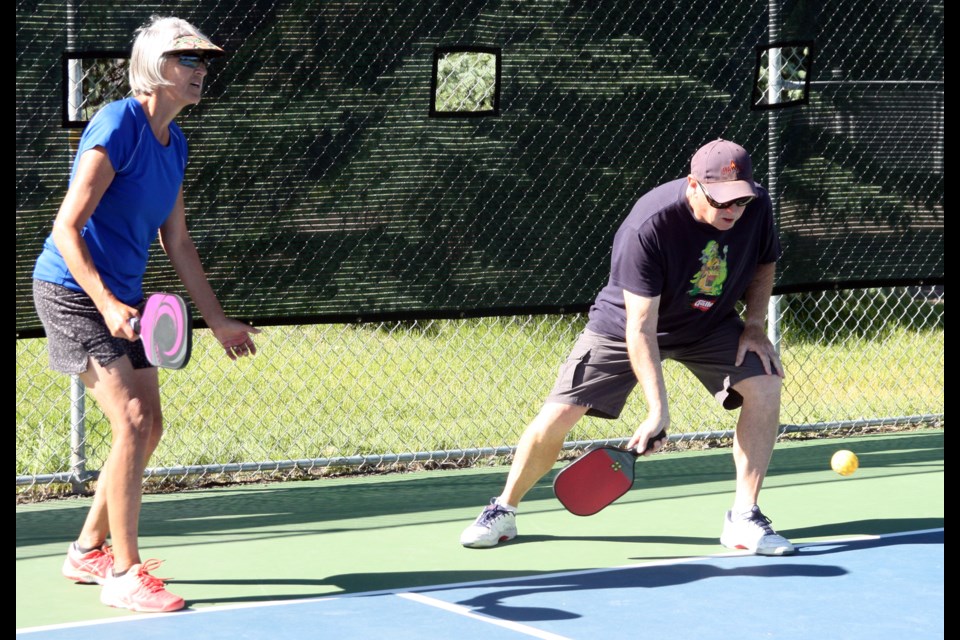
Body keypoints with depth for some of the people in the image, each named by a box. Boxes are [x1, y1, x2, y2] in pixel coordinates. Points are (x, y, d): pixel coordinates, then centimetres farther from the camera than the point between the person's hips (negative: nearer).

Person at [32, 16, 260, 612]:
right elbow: (67, 227, -22)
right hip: (72, 291, -9)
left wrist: (219, 320, 18)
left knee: (148, 428, 11)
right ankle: (123, 574, -8)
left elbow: (177, 241, 17)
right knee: (133, 420, -16)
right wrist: (105, 304, -33)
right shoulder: (116, 127, -18)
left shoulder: (174, 142, 9)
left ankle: (89, 551, 26)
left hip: (122, 297, 9)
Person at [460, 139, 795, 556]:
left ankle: (743, 519, -8)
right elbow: (641, 328, -35)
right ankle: (503, 511, 13)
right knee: (557, 416, -11)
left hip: (711, 325, 4)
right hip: (624, 324, -4)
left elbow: (764, 263, 5)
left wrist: (754, 325, -10)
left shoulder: (756, 206, -20)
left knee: (765, 385, -19)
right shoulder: (647, 228, -36)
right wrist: (658, 410, -40)